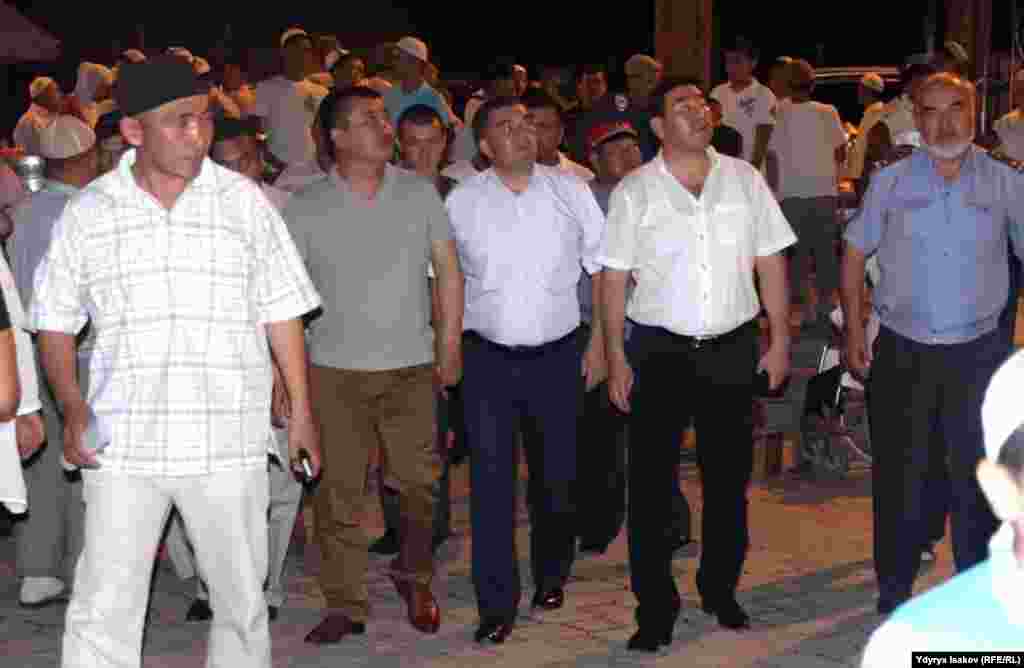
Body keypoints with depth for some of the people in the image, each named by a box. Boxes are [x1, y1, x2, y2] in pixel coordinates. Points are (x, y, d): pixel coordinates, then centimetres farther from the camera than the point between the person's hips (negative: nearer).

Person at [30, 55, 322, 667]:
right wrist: (73, 408, -5)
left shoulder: (245, 203, 2)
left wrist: (303, 412, 3)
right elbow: (55, 323, 9)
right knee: (102, 615, 0)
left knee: (242, 605, 10)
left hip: (227, 445, 0)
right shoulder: (86, 214, 3)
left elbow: (282, 314, 6)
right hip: (121, 447, 0)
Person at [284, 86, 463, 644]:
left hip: (411, 367, 1)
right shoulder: (304, 208, -1)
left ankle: (414, 577, 27)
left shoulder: (419, 193, 3)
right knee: (337, 492, 3)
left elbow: (449, 272, 8)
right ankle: (345, 607, 15)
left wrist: (450, 346, 2)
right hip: (333, 370, -1)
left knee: (419, 480, 1)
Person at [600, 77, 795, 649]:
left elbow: (770, 262, 6)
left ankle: (721, 589, 30)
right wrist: (617, 358, -5)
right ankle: (656, 607, 12)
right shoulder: (634, 191, -1)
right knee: (651, 482, 1)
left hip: (733, 349, 2)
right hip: (659, 352, -2)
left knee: (729, 478, 13)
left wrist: (780, 340, 1)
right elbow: (614, 278, -1)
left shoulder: (744, 179, 4)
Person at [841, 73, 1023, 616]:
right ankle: (894, 590, 24)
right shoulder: (890, 182, 1)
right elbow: (855, 254, 7)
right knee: (898, 476, 9)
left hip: (977, 352, 0)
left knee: (977, 478, 9)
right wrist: (853, 330, 0)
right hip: (902, 351, 0)